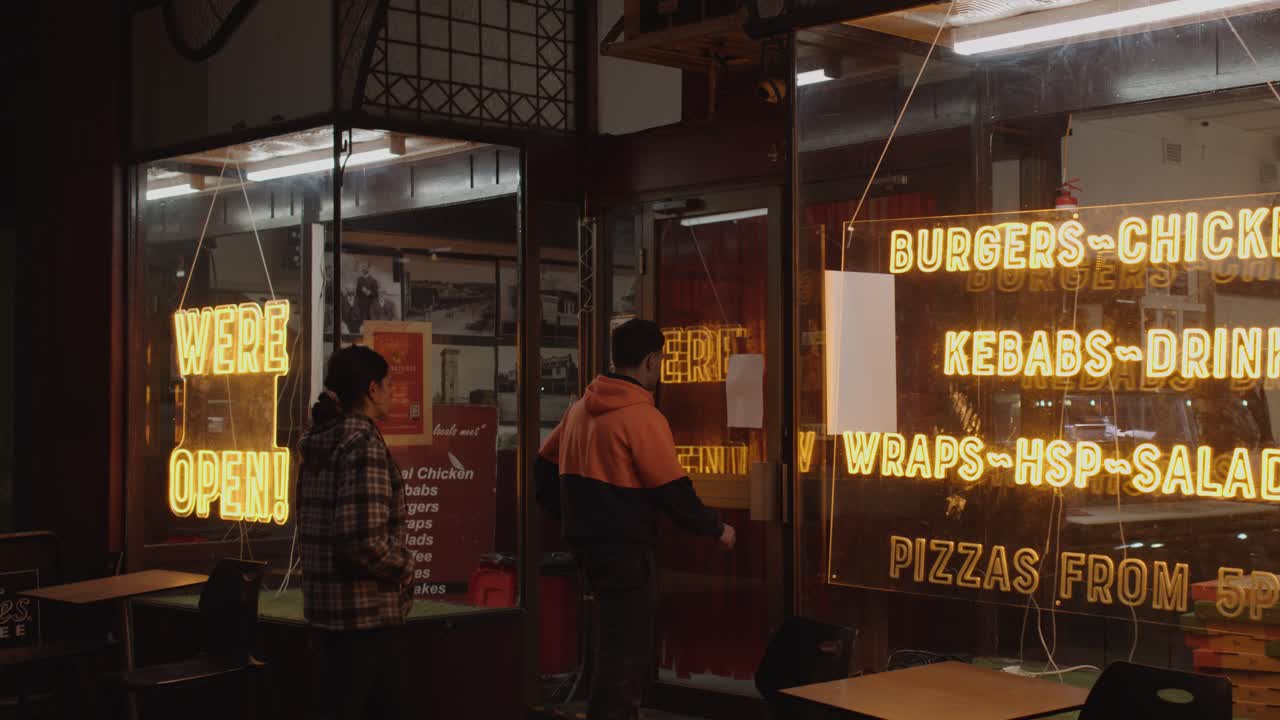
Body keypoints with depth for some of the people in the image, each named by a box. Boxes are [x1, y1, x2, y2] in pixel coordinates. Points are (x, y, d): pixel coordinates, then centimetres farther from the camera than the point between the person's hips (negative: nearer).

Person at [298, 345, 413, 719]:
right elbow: (366, 541, -26)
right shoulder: (363, 442, -18)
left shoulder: (320, 441, 11)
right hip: (362, 611, -9)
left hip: (327, 605, 9)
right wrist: (405, 567, -10)